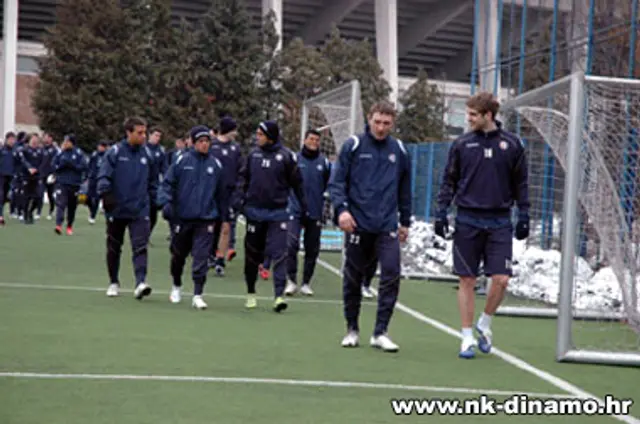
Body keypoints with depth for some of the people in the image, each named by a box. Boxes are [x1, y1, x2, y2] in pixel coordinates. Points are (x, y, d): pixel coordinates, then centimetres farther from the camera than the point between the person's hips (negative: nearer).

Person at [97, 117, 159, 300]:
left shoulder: (147, 154, 4)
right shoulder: (114, 152, -6)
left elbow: (153, 181, 15)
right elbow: (104, 176, -9)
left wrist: (155, 198, 11)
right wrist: (105, 194, -23)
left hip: (140, 210, 1)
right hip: (116, 209, -1)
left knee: (140, 246, -13)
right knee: (114, 248, 12)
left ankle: (141, 282, -21)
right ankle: (114, 283, 27)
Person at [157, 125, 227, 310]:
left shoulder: (215, 165, 5)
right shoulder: (182, 161, -1)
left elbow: (221, 193, 13)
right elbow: (167, 183, 0)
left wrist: (223, 216, 15)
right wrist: (166, 203, -15)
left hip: (206, 219, 0)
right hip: (183, 218, 0)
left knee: (201, 258, -8)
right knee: (178, 255, 13)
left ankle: (197, 295, -5)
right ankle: (176, 286, 36)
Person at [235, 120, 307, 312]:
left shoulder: (286, 156, -4)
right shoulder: (253, 154, 6)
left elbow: (296, 182, 1)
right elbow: (243, 177, 11)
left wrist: (304, 206, 1)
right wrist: (239, 198, -2)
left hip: (277, 212, -3)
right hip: (254, 211, 4)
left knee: (279, 253, -10)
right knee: (252, 253, 11)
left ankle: (279, 295, -12)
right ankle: (251, 293, 24)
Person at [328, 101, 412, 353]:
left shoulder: (399, 151, 10)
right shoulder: (353, 147, 1)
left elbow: (404, 189, 18)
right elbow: (336, 182, -2)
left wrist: (405, 222, 19)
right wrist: (341, 208, -17)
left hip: (387, 227, 2)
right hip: (357, 225, -1)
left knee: (391, 273, -12)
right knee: (353, 278, 7)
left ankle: (380, 332, -4)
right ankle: (352, 329, 23)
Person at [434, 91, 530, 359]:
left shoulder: (511, 144, 3)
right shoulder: (461, 144, 4)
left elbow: (520, 184, 9)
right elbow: (449, 181, 8)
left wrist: (523, 216, 4)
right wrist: (442, 211, -1)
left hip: (499, 221, 0)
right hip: (467, 219, 0)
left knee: (501, 279, -7)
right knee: (467, 280, 3)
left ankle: (484, 324, 19)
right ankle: (468, 337, 13)